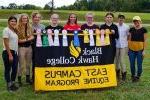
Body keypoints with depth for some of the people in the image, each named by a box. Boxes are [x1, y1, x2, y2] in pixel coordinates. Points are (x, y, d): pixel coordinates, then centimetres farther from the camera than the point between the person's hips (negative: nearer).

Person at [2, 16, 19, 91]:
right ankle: (9, 86, 14)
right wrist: (10, 55, -18)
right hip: (7, 52, -7)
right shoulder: (6, 30, -11)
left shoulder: (14, 31, 11)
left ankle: (13, 84, 26)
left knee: (15, 69, 12)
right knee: (8, 69, 4)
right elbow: (6, 44, -15)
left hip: (15, 52, 8)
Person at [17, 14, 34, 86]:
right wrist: (27, 39, -13)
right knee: (21, 65, 1)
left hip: (29, 47, 6)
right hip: (21, 48, -5)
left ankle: (28, 78, 27)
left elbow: (32, 37, 9)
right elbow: (18, 40, -15)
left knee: (28, 64, 14)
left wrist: (25, 39, -9)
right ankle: (19, 80, 14)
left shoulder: (29, 27, 8)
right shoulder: (18, 28, -11)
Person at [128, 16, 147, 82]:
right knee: (132, 64, 9)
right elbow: (129, 39, 10)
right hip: (131, 49, 3)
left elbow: (145, 41, -2)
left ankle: (138, 76, 21)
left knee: (139, 64, 3)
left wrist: (144, 50, -6)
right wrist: (128, 48, 6)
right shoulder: (131, 29, 6)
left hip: (140, 49, -3)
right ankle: (133, 76, 28)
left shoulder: (143, 29, -3)